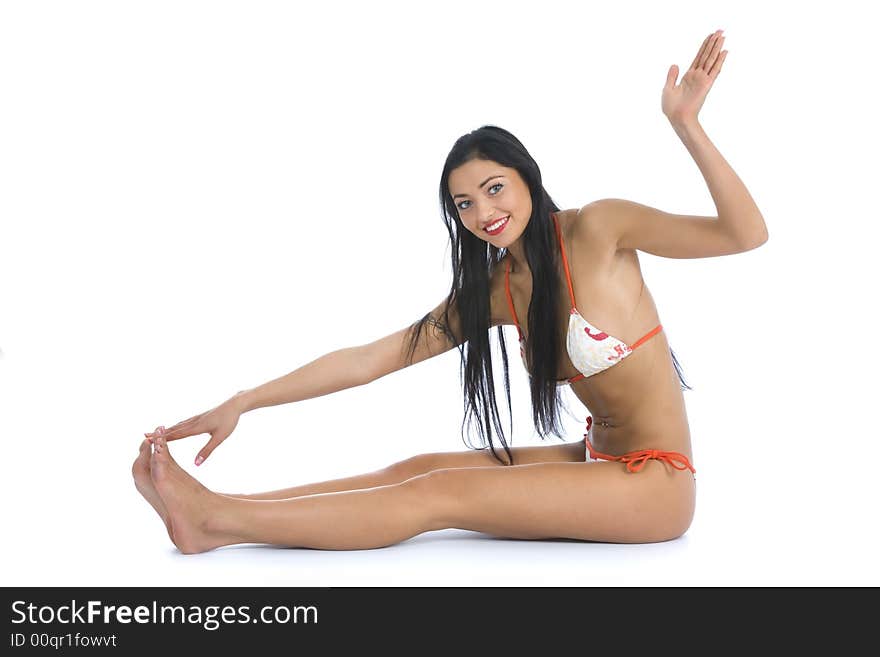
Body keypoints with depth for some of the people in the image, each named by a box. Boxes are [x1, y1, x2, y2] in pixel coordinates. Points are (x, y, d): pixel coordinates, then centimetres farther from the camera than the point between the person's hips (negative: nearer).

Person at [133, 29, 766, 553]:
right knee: (420, 468, -5)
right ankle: (214, 513, -6)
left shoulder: (597, 229, -11)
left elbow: (744, 233, -19)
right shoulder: (493, 290, 5)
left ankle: (215, 520, -15)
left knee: (439, 494, -16)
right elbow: (370, 358, 3)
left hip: (655, 482, -6)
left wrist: (685, 123, -29)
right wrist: (243, 403, 0)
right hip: (598, 460, 6)